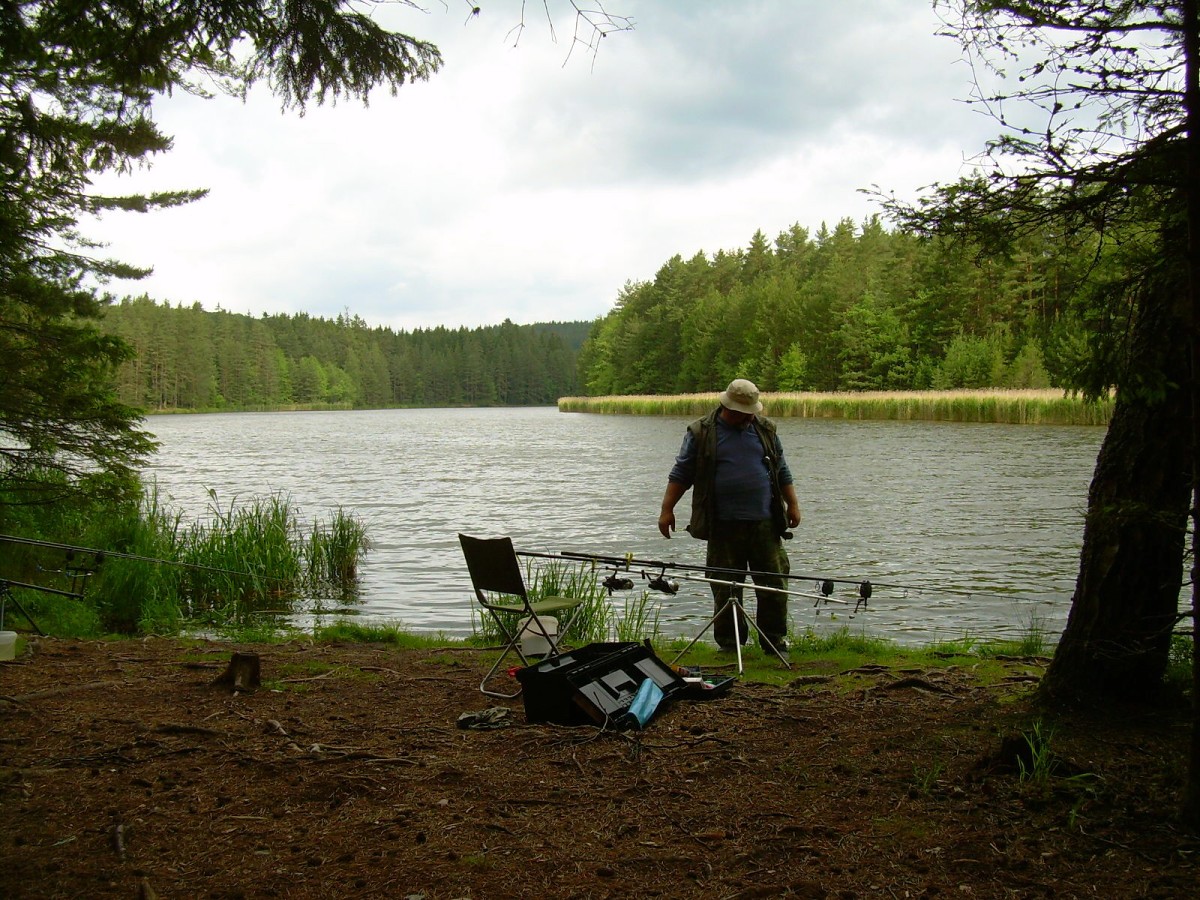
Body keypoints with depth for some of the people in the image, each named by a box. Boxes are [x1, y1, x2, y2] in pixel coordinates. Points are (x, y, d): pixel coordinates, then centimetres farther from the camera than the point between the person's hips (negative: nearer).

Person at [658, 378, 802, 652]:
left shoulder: (766, 430, 12)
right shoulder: (700, 432, 1)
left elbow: (782, 471, 19)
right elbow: (680, 474, 4)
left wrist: (793, 505, 15)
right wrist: (667, 510, 0)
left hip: (764, 524, 3)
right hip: (723, 526, -2)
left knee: (774, 583, 2)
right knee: (725, 588, 2)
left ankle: (775, 640, 14)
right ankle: (728, 644, 14)